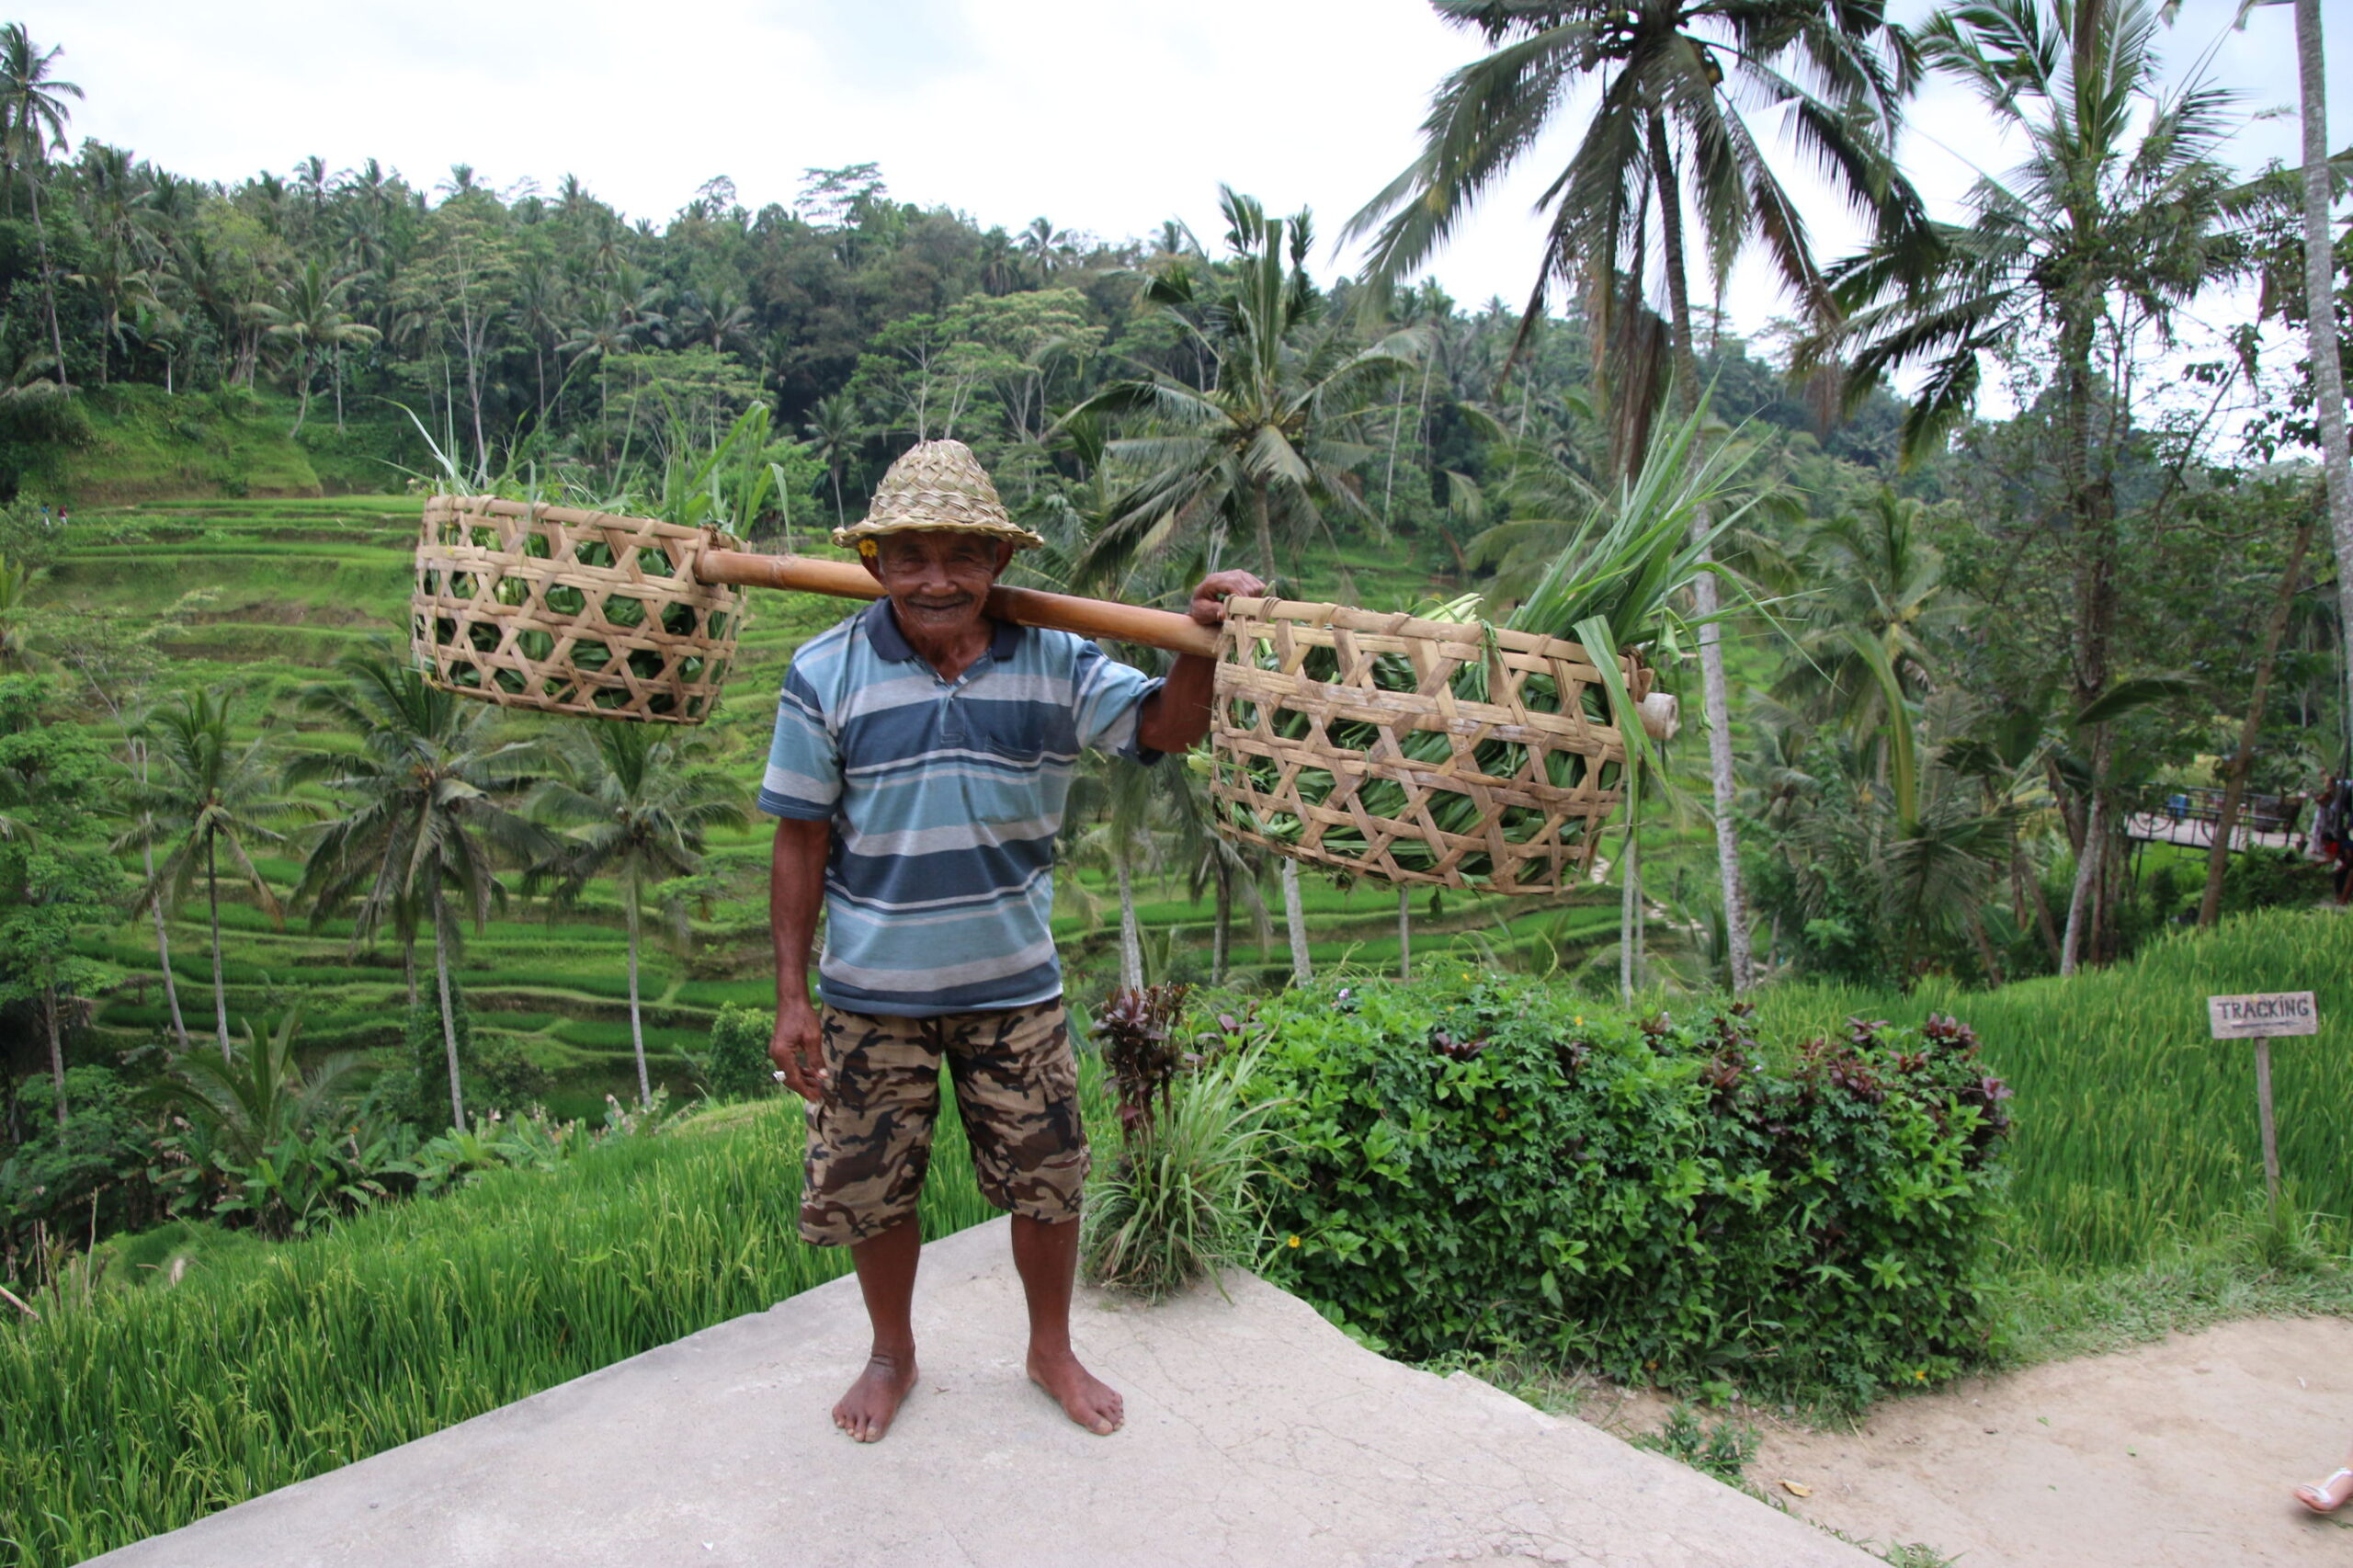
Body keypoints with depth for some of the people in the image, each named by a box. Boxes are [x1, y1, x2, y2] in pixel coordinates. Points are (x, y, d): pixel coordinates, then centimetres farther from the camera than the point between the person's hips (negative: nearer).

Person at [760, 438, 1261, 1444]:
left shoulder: (1055, 663, -7)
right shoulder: (826, 675, -10)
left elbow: (1164, 728, -14)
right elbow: (801, 843, -6)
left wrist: (1203, 642, -34)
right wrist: (791, 996, -5)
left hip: (1013, 985, 1)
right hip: (871, 993, 0)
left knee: (1045, 1181, 13)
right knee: (870, 1188, 14)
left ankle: (1052, 1351, 40)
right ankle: (892, 1355, 43)